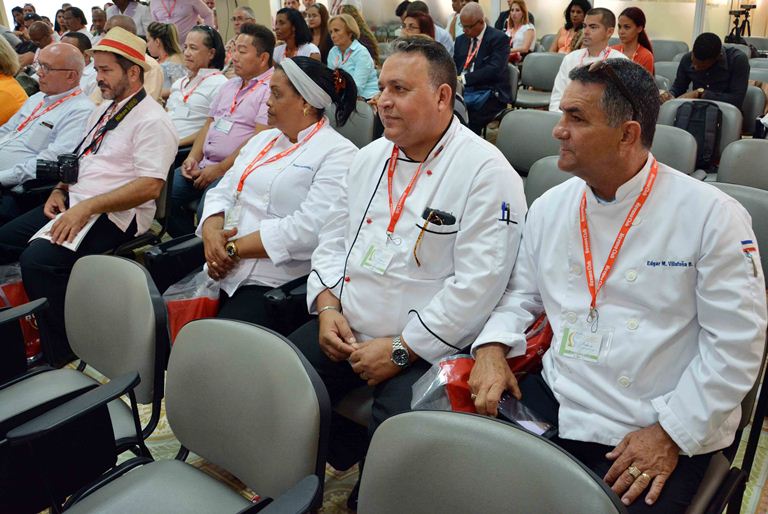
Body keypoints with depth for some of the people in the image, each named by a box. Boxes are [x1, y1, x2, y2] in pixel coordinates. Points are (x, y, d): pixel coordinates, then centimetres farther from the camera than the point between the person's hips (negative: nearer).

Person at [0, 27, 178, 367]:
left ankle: (61, 357, -10)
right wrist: (60, 191, 7)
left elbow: (150, 186, -20)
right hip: (74, 203, 10)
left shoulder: (151, 120, -11)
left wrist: (86, 208, -23)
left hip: (114, 214, -9)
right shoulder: (103, 111, 19)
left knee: (39, 260, -28)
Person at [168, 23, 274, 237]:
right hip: (204, 164, 8)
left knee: (207, 211, -31)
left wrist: (220, 169, -16)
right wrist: (193, 157, 4)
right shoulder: (230, 85, 20)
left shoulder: (271, 89, -8)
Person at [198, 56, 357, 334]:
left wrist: (234, 248, -13)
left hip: (273, 287, -7)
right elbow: (222, 192, 16)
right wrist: (211, 233, -7)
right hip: (222, 274, 7)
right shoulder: (263, 139, 19)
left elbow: (310, 229, -18)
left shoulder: (338, 154, -6)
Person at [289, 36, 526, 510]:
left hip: (427, 347, -6)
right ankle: (342, 454, 17)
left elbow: (477, 284, -18)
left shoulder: (486, 172, -11)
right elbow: (333, 240, 17)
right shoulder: (370, 158, 12)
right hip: (344, 330, 7)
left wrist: (401, 350, -17)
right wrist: (327, 305, -1)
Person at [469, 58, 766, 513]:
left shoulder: (713, 216, -11)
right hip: (556, 401, 4)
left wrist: (671, 434, -13)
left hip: (663, 430, -3)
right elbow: (523, 291, 14)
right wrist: (492, 346, -5)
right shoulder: (550, 207, 4)